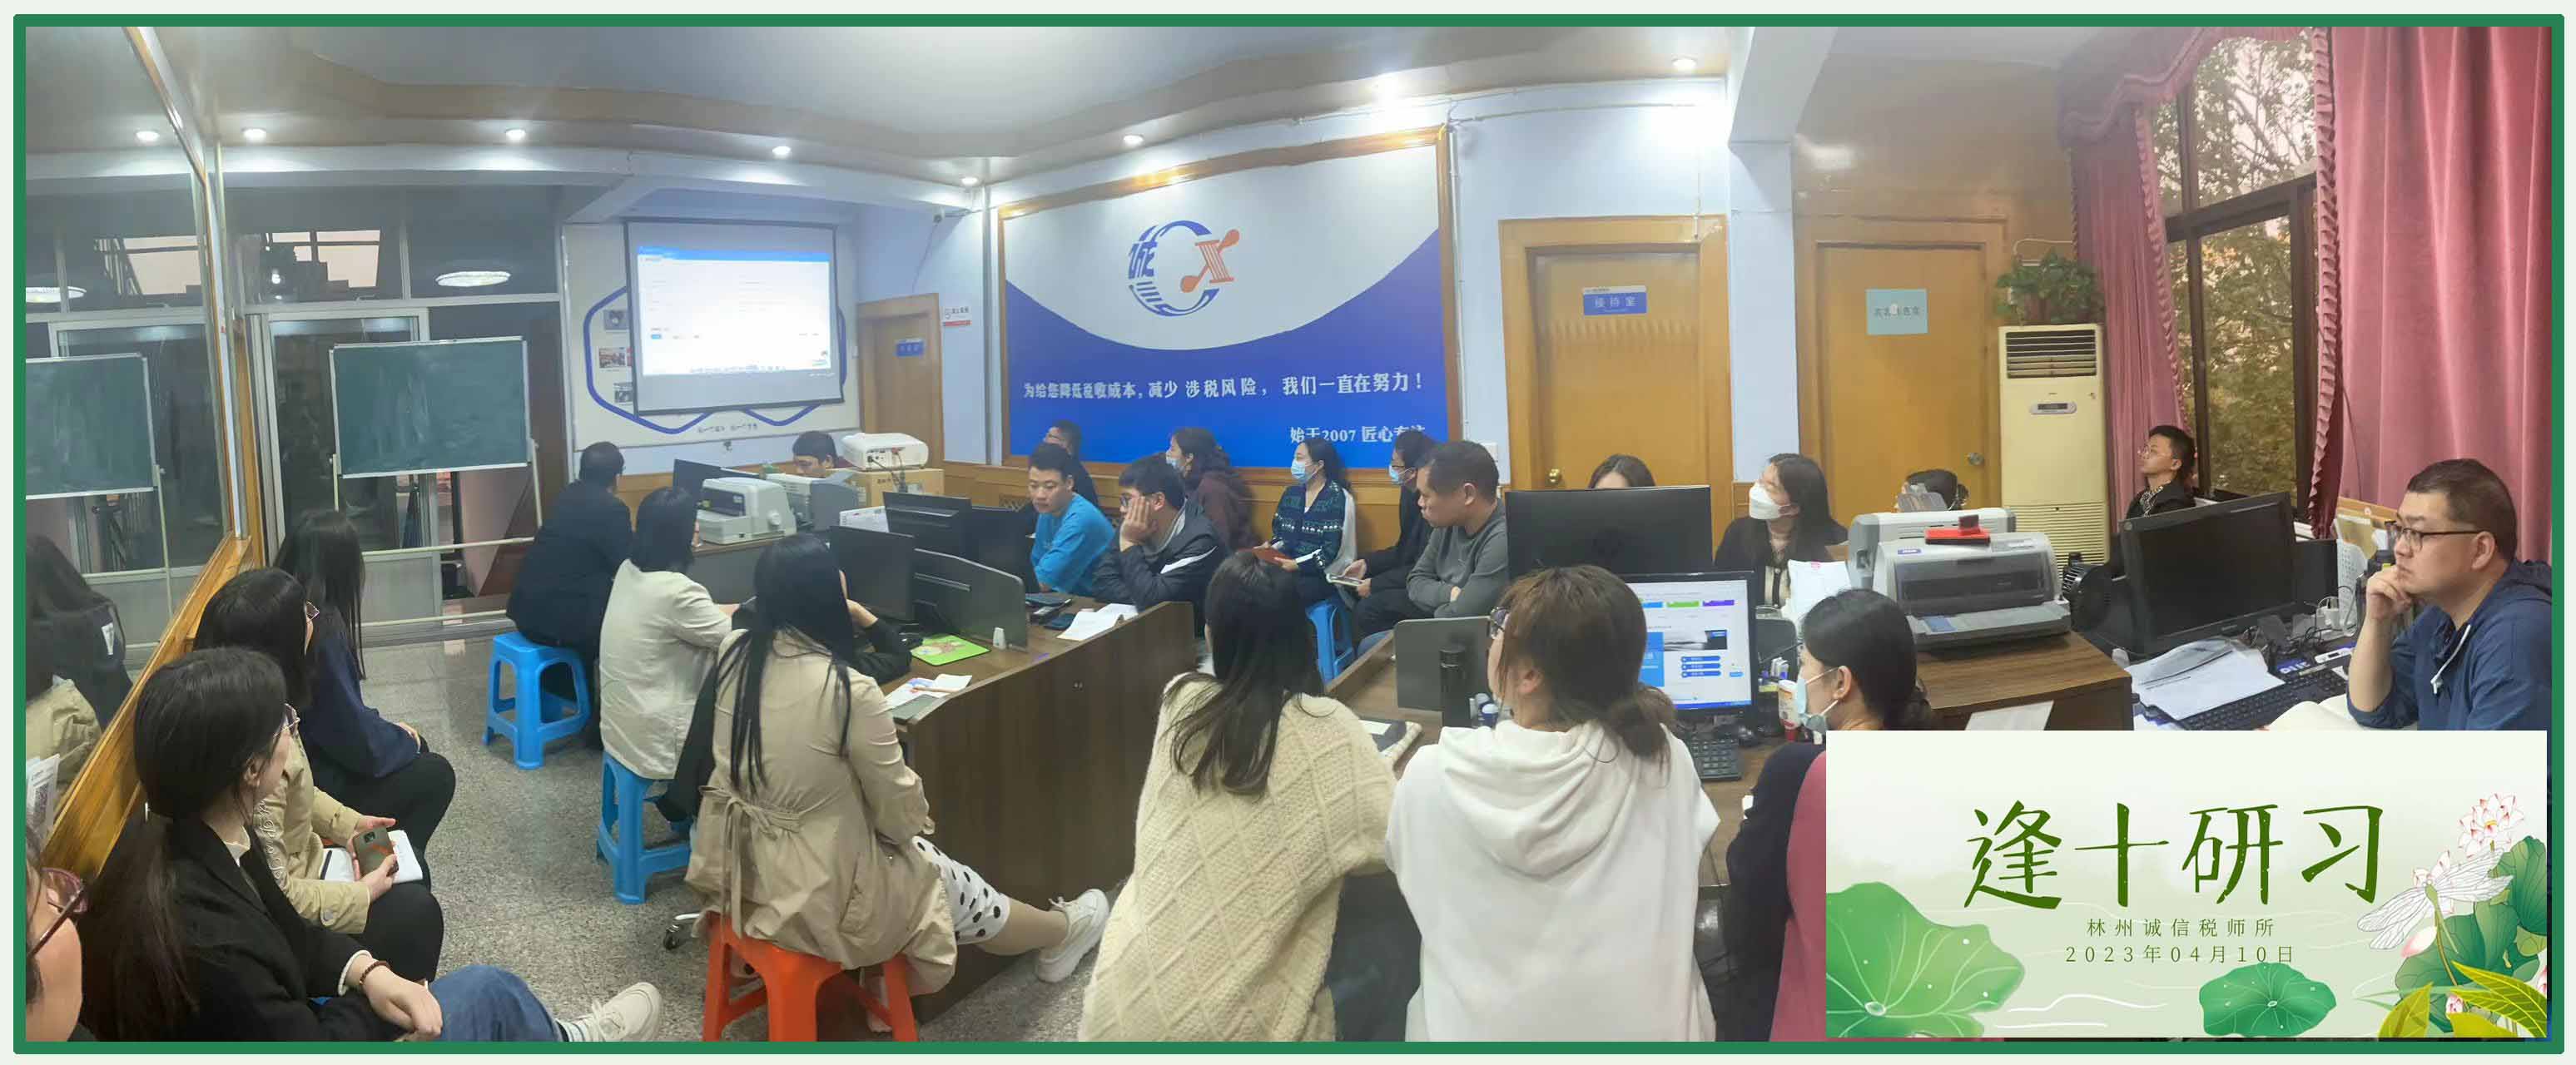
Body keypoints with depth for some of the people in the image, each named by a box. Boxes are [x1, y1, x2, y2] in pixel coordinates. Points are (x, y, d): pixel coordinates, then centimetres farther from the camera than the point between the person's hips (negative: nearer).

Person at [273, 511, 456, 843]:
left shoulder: (280, 611, -2)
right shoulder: (321, 630, -27)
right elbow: (361, 743, -23)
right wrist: (401, 740, -4)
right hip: (314, 785, -8)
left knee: (414, 745, 21)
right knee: (435, 774, 7)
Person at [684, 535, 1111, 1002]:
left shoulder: (733, 653, -7)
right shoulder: (848, 689, -28)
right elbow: (900, 814, -15)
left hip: (734, 866, 7)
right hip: (810, 896, -7)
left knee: (925, 857, 27)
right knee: (956, 891, 20)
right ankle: (1063, 932, 46)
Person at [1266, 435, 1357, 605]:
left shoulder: (1338, 498, -6)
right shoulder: (1290, 493, 14)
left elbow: (1331, 550, -13)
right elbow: (1279, 534, 15)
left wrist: (1297, 564, -21)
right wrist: (1269, 549, -7)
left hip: (1323, 574, -5)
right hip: (1289, 569, 5)